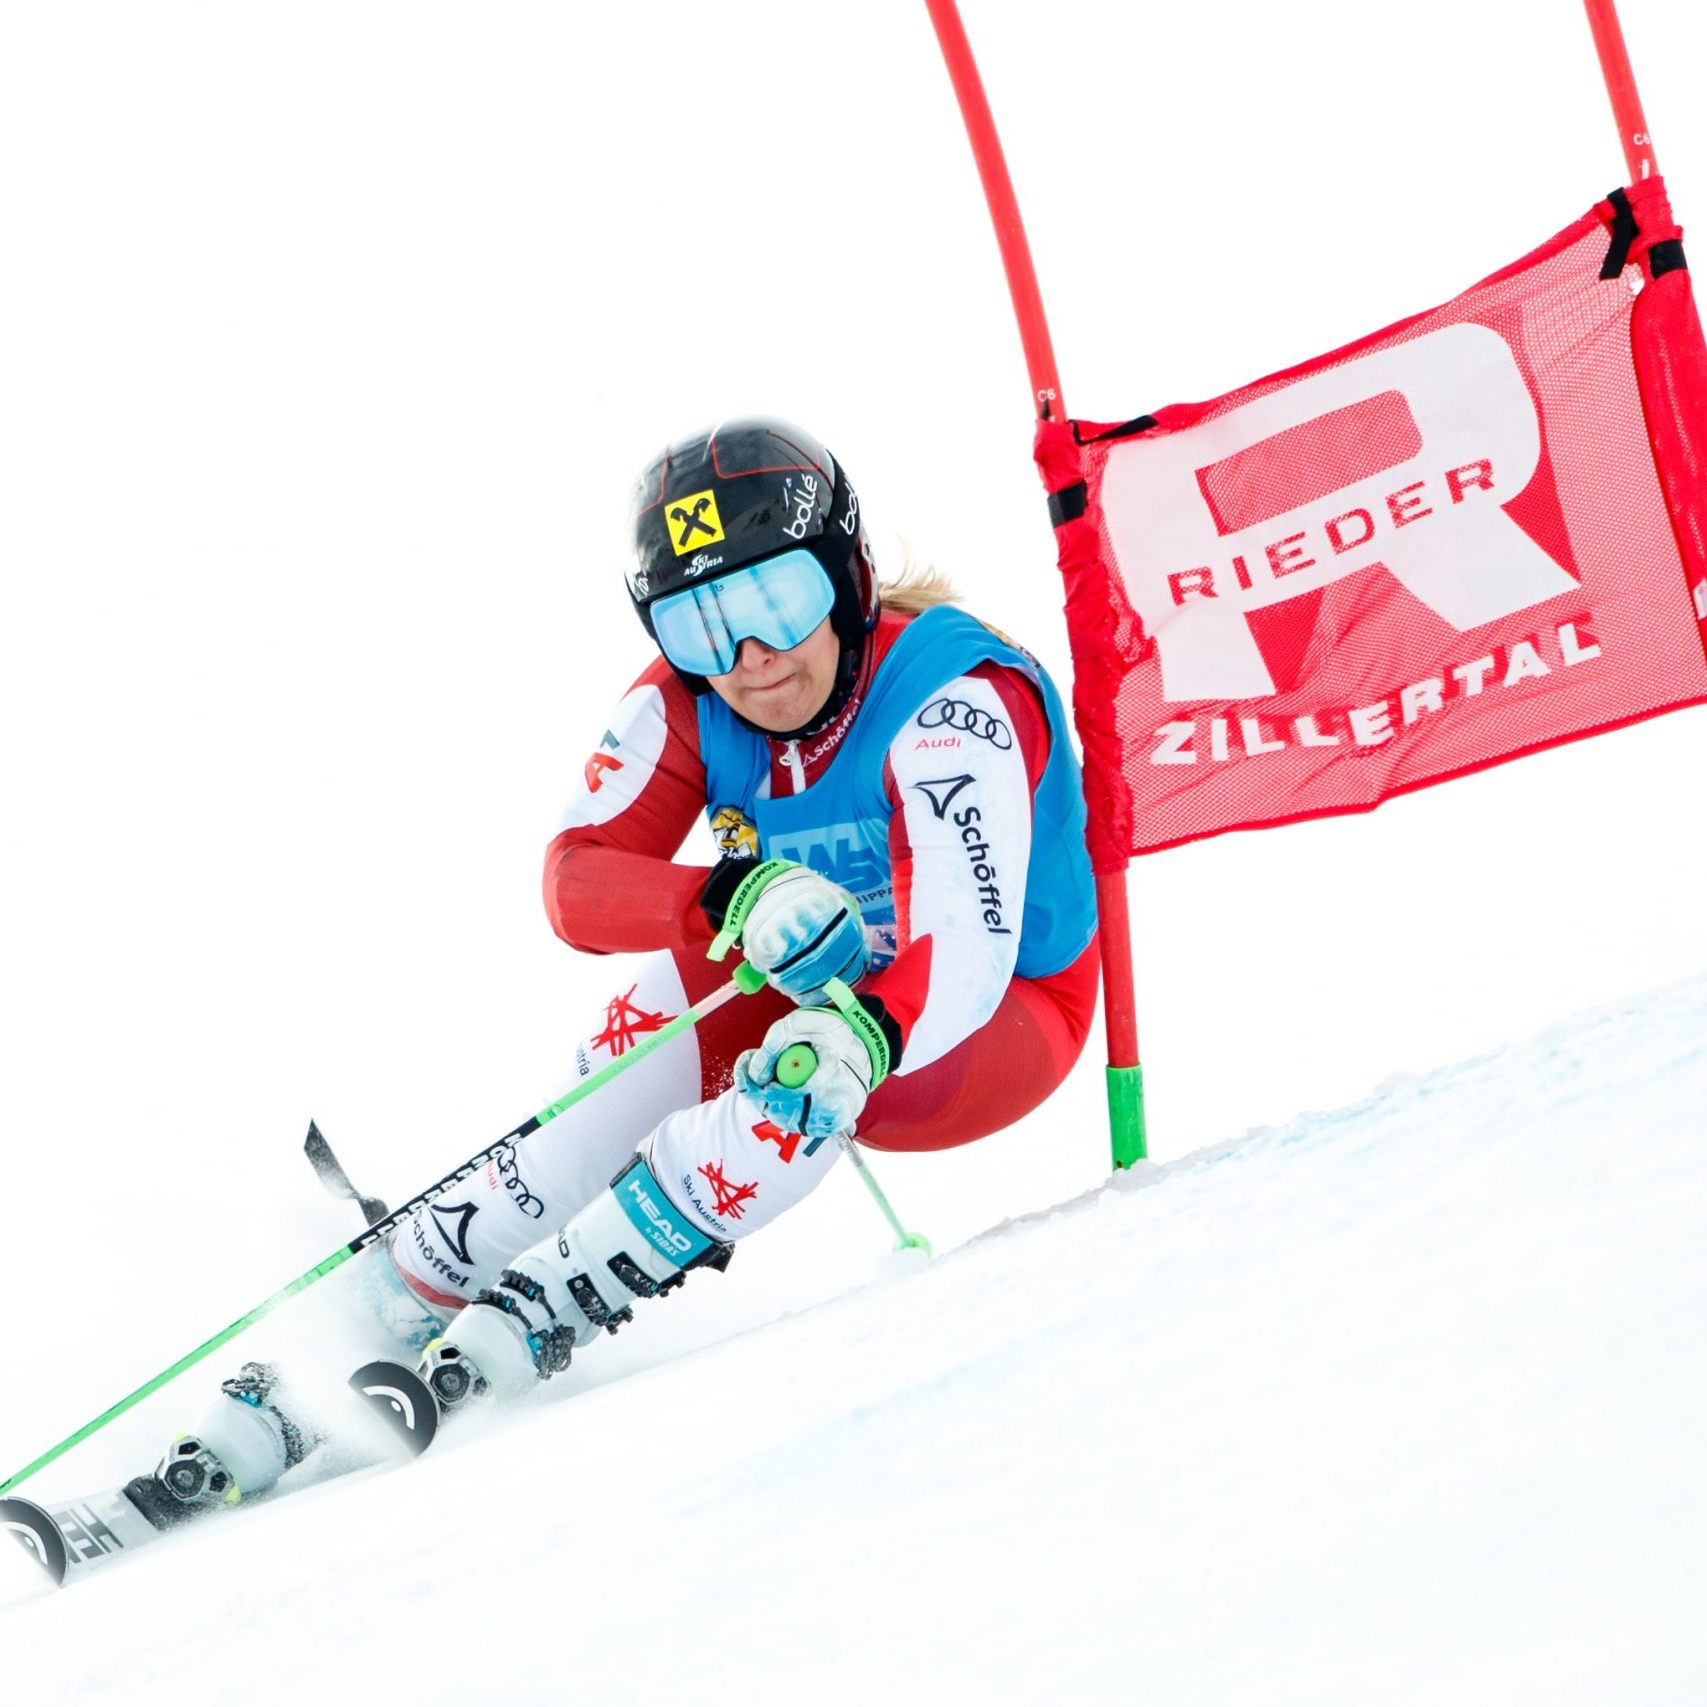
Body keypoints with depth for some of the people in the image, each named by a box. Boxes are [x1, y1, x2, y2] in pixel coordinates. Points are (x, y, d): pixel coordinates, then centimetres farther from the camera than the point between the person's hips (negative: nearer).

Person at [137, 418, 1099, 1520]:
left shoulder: (951, 704, -29)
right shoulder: (687, 702, -12)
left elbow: (967, 960, -39)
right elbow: (577, 878, -23)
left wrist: (858, 1039, -60)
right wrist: (735, 898, -42)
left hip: (997, 1018, -5)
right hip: (815, 976, 5)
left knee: (810, 1070, -33)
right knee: (675, 994, -24)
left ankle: (506, 1340, -32)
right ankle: (412, 1291, -20)